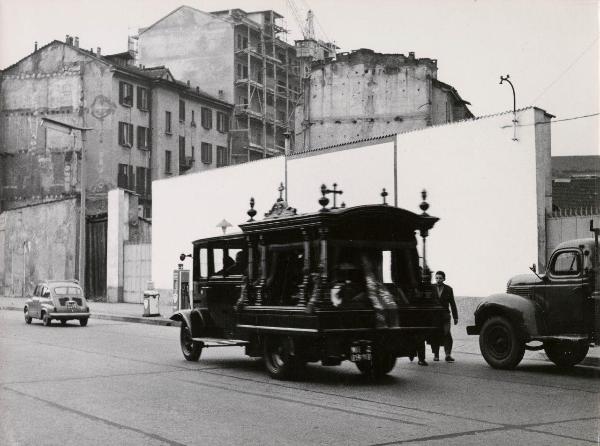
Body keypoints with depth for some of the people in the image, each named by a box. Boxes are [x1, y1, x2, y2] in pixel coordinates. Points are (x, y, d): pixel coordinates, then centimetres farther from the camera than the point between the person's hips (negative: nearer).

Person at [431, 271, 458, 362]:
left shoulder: (448, 289, 7)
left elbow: (452, 304, 10)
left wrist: (455, 317, 8)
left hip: (445, 316, 0)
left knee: (447, 335, -12)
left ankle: (448, 355, -11)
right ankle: (436, 355, 10)